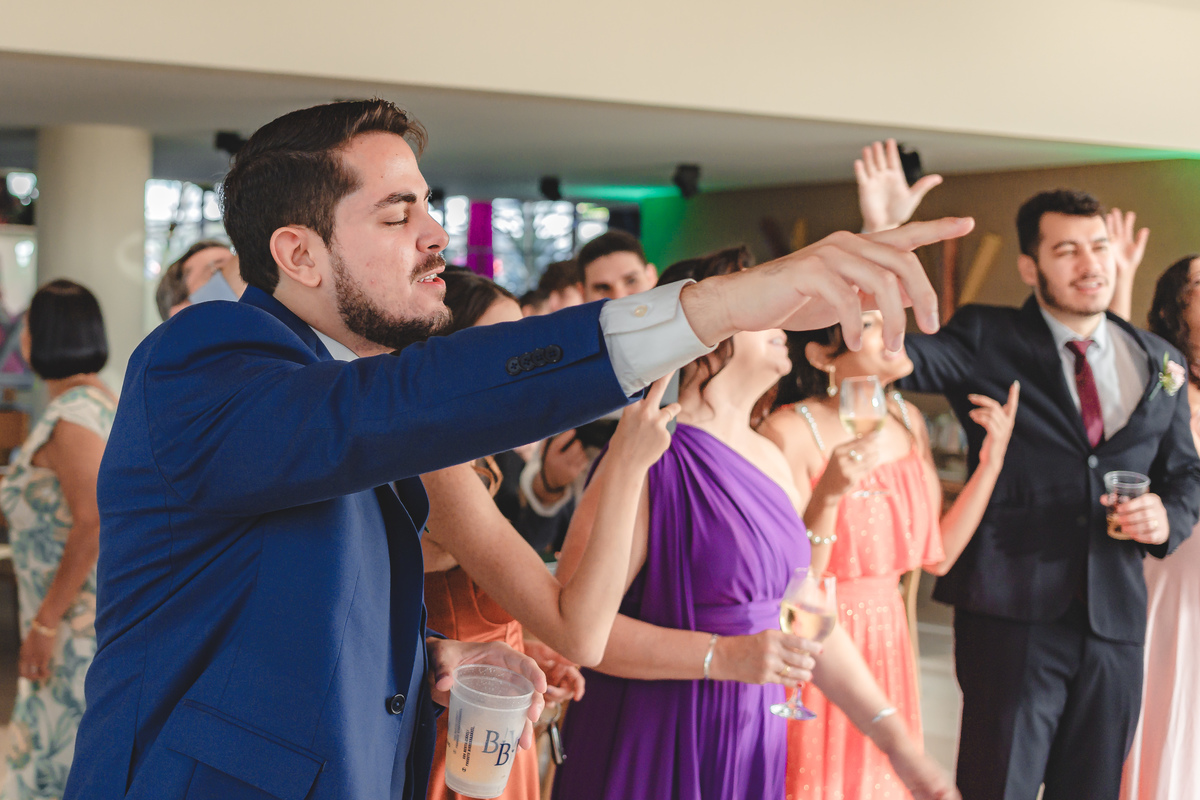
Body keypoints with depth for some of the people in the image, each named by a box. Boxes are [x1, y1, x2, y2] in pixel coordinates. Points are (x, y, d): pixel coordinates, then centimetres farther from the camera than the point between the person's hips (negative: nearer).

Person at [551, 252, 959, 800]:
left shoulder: (769, 459, 8)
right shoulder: (650, 456, -16)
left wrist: (896, 741, 8)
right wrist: (722, 656, -24)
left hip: (754, 742, 7)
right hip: (659, 749, -7)